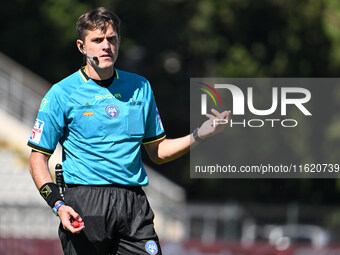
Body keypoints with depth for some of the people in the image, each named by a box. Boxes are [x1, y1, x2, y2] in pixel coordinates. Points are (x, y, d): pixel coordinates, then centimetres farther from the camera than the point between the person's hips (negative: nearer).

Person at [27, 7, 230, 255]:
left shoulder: (140, 88, 14)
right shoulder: (62, 93, 1)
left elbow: (157, 152, 20)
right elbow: (38, 157, 1)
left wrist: (199, 135, 5)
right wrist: (58, 205, -13)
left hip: (134, 205, 3)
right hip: (85, 204, -3)